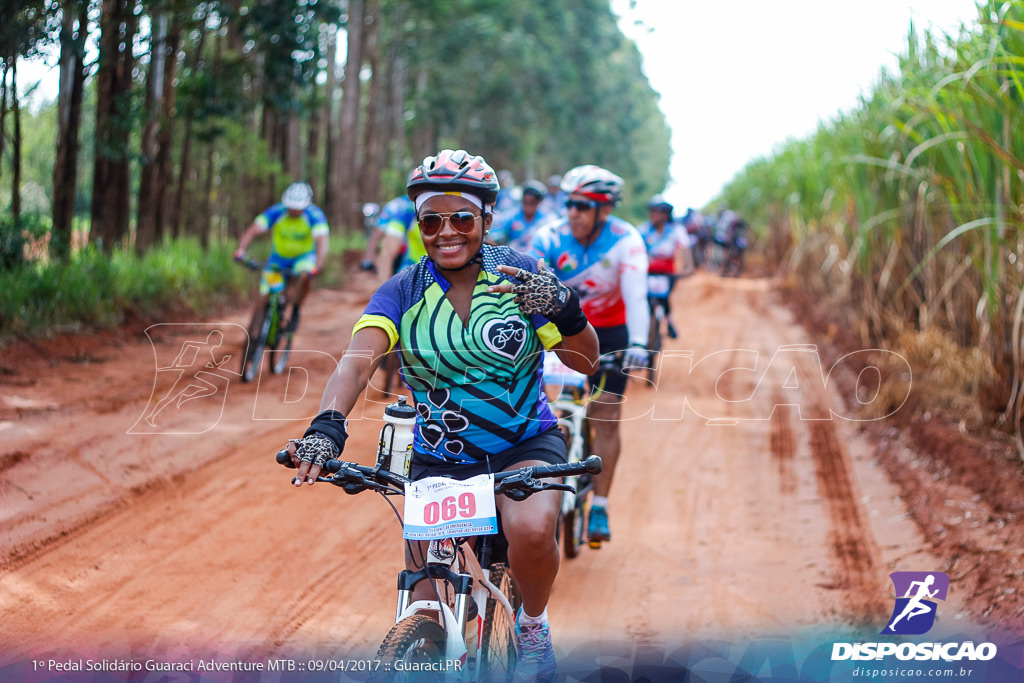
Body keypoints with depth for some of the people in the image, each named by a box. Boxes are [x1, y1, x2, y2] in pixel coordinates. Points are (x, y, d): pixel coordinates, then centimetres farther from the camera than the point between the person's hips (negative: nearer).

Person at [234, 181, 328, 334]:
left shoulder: (315, 216, -24)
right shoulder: (276, 212, -21)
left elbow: (322, 242, -36)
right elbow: (252, 231, -27)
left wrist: (317, 266, -53)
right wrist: (241, 250, -45)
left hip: (304, 257, -1)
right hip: (278, 258, 1)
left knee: (305, 276, -35)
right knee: (263, 299, -9)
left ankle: (295, 313, -12)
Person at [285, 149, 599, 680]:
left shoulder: (519, 275, -6)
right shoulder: (402, 292, -6)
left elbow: (585, 362, -6)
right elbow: (359, 359, -23)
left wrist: (565, 309, -27)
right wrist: (327, 426, -41)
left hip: (526, 443, -1)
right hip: (439, 458, 1)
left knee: (531, 530, -32)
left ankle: (533, 623, 0)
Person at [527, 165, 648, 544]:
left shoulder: (626, 240, -25)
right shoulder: (550, 238, -22)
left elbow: (636, 296, -34)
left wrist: (637, 342, -50)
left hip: (609, 331, -1)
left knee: (606, 419, -5)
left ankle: (599, 509, 3)